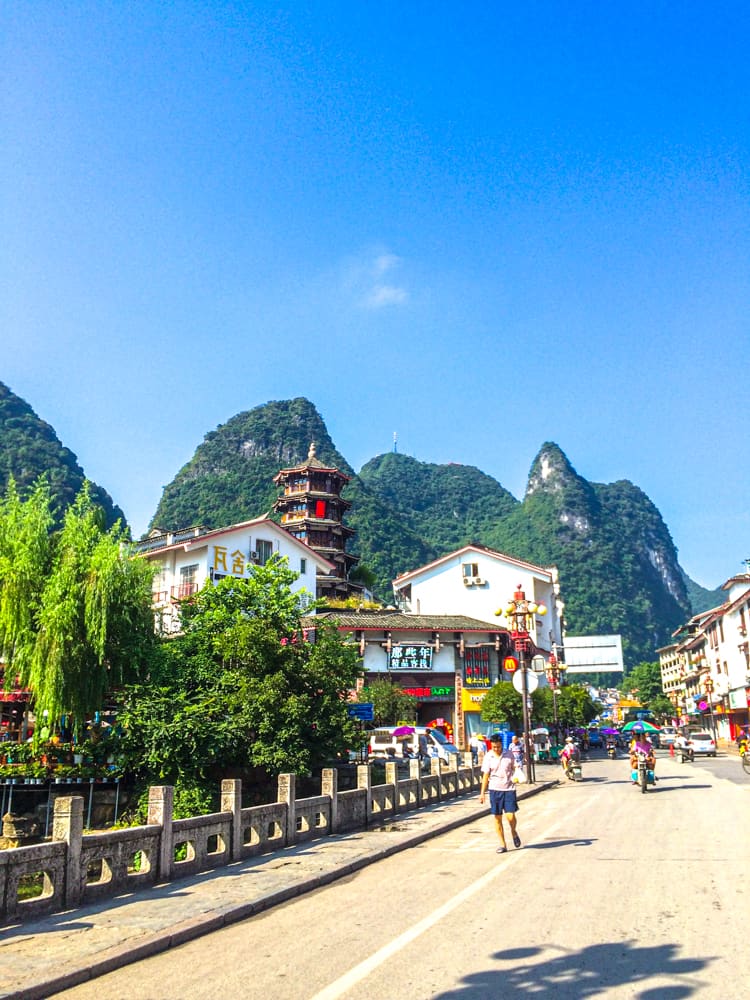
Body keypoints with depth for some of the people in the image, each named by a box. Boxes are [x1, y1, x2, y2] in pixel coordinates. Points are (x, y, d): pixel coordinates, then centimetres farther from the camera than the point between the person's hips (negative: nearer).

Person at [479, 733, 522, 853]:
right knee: (497, 818, 3)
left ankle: (513, 832, 24)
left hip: (509, 789, 0)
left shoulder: (509, 754, -1)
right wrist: (482, 793, -3)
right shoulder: (488, 757, -3)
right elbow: (486, 775, -1)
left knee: (510, 816, -8)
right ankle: (502, 844, 14)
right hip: (495, 790, 0)